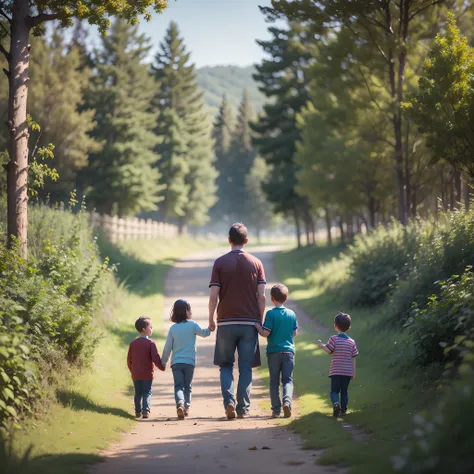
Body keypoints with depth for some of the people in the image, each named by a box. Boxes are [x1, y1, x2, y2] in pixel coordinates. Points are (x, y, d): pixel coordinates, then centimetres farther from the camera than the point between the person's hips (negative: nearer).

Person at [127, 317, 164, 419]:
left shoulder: (133, 343, 5)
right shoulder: (150, 343, -10)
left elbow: (129, 359, 9)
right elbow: (155, 358, -14)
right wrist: (162, 367, 1)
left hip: (135, 375, 4)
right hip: (147, 374, -4)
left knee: (138, 393, 14)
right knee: (147, 393, 0)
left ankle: (138, 411, 15)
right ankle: (145, 410, -14)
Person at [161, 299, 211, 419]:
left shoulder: (173, 328, 3)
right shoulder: (192, 325, -2)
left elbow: (168, 347, 4)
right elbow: (204, 333, 13)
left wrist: (163, 361, 13)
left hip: (176, 362, 1)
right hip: (189, 361, -1)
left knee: (178, 386, -4)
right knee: (188, 386, 13)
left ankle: (180, 403, -29)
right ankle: (186, 407, 2)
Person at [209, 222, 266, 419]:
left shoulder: (220, 263, 0)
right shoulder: (256, 263, 4)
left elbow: (213, 296, -5)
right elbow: (261, 296, 0)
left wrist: (211, 319, 7)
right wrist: (260, 322, 9)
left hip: (226, 322, -1)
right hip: (249, 322, 1)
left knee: (226, 366, 11)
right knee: (246, 367, 6)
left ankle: (229, 401, -7)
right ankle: (243, 408, 3)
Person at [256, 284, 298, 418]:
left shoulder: (271, 314, -10)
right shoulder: (292, 314, 4)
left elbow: (265, 333, -14)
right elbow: (295, 333, 11)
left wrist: (257, 326, 3)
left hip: (274, 352, -2)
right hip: (289, 351, 2)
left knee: (274, 382, 7)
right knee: (287, 380, 4)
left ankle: (276, 409, 5)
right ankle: (287, 401, -21)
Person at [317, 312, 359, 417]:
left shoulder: (334, 339, -8)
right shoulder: (351, 342, 4)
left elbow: (328, 350, -16)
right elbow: (353, 358, 5)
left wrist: (321, 345, 3)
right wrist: (354, 372, 10)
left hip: (335, 371, -3)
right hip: (348, 371, 3)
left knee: (334, 390, 2)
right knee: (344, 391, 13)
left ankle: (336, 403, -24)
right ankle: (343, 409, 10)